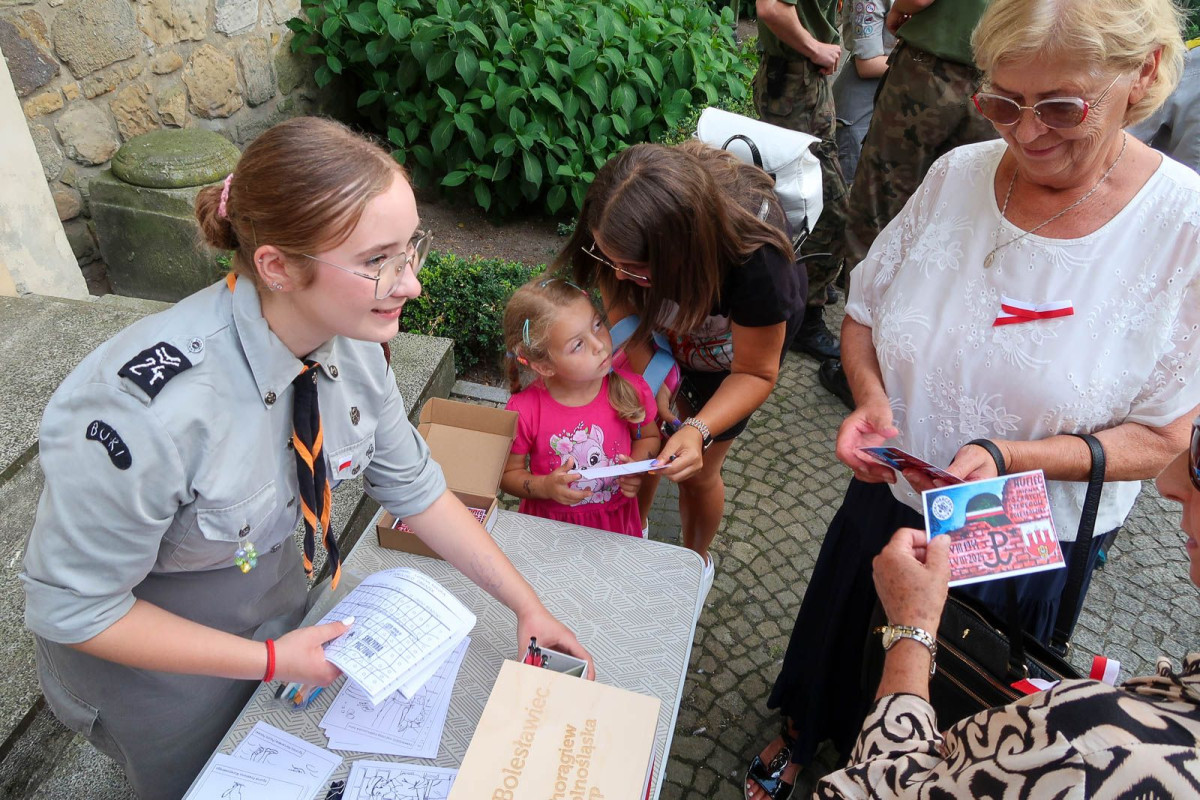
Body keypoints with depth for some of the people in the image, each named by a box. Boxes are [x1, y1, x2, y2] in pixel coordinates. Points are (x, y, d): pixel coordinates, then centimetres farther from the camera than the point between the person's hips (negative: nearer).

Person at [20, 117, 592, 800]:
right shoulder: (150, 405, -40)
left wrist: (526, 603, -7)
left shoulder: (351, 344, -20)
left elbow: (414, 488, -7)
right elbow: (72, 605, -26)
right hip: (142, 638, -4)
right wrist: (271, 661, -25)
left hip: (274, 586, 5)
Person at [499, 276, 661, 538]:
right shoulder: (524, 411, -24)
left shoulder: (631, 389, -18)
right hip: (550, 521, -1)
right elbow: (508, 473, -9)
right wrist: (545, 487, -28)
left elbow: (648, 437, 3)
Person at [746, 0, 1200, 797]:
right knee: (840, 643, 28)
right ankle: (806, 735, 61)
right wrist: (871, 398, -19)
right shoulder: (957, 173, -11)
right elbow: (864, 313, 0)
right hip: (888, 497, 3)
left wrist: (1006, 456, -29)